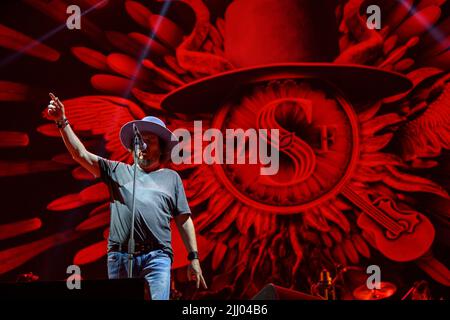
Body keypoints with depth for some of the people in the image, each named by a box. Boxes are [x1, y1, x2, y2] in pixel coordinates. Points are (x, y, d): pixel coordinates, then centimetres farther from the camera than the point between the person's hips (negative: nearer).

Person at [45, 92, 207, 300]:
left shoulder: (171, 177, 16)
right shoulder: (118, 171, 17)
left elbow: (184, 220, 13)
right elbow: (81, 155, 8)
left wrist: (194, 258, 7)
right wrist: (62, 122, -1)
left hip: (156, 257, -1)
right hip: (119, 256, 2)